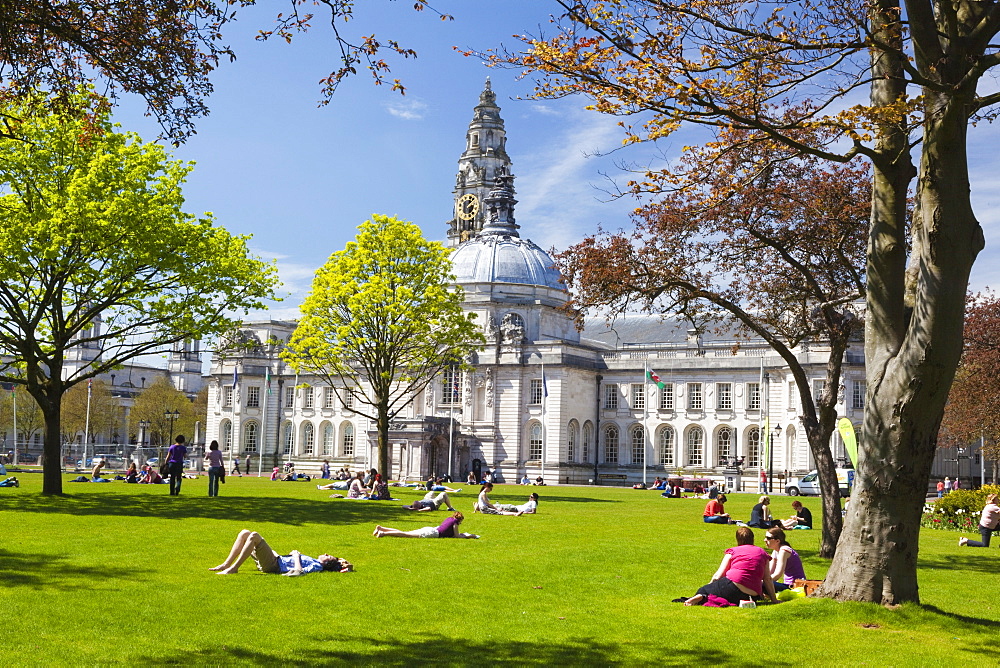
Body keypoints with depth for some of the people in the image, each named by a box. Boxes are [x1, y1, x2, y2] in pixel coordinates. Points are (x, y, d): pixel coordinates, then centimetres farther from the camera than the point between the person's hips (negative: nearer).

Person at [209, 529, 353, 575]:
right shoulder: (314, 562, 19)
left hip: (274, 566, -9)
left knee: (254, 536, -25)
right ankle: (226, 565, 1)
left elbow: (299, 571, -26)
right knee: (245, 533, 4)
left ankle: (233, 568, -22)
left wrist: (296, 556, -11)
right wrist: (295, 554, 13)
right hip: (276, 560, 9)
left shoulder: (317, 566, -8)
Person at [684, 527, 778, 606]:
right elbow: (768, 580, 16)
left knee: (703, 590, 12)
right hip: (754, 594, 2)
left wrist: (709, 586, 26)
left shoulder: (733, 551, 14)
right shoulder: (762, 553, 19)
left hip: (733, 585, -2)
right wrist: (774, 599, 25)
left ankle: (701, 597, -23)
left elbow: (718, 575, 11)